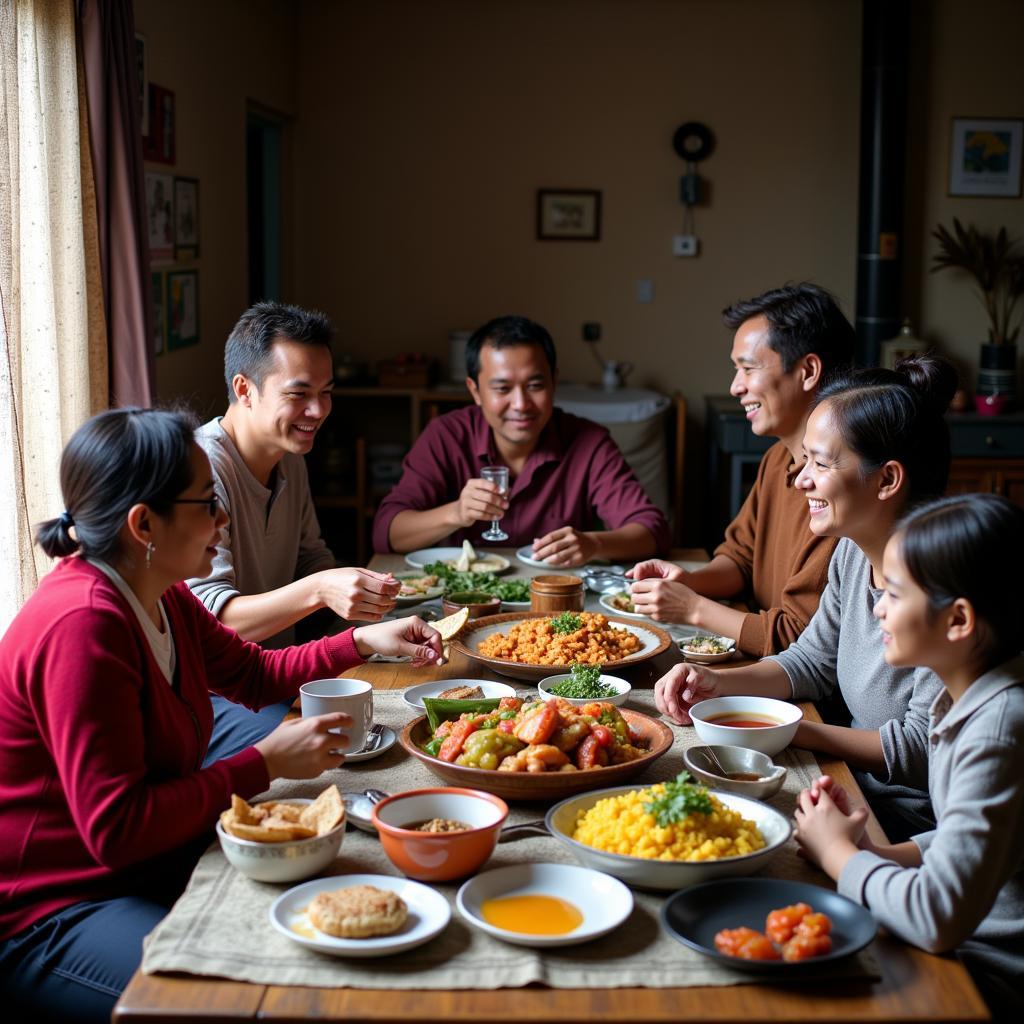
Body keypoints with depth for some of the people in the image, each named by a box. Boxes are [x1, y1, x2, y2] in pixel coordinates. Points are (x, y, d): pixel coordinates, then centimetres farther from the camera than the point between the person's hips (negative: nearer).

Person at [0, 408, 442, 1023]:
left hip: (149, 868, 10)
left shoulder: (160, 596, 4)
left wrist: (364, 642, 8)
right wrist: (267, 763, -24)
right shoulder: (83, 627, -27)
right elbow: (115, 830, -29)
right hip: (50, 918, -10)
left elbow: (254, 673, 21)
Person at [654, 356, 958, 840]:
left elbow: (925, 748, -23)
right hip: (857, 790, 7)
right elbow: (813, 661, 13)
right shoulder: (854, 552, 1)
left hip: (912, 829, -7)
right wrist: (718, 683, -3)